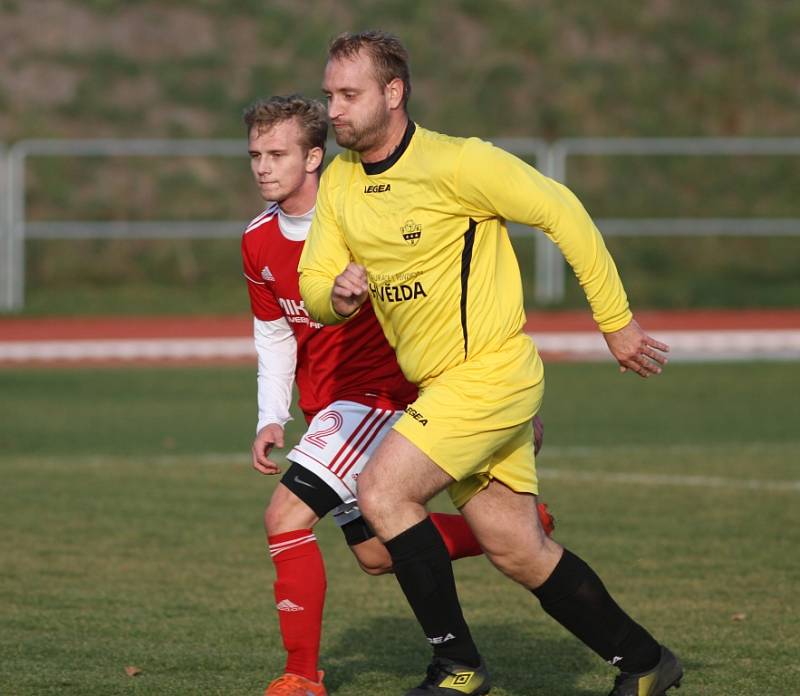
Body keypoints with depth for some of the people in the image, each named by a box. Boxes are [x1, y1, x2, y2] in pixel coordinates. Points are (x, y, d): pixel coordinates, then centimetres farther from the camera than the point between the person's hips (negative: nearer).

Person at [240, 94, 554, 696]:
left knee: (286, 516, -20)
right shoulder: (259, 242, 2)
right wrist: (271, 419, 3)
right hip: (329, 405, 8)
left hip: (380, 392, -8)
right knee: (377, 553, 15)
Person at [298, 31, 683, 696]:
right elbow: (313, 285, 8)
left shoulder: (456, 162, -17)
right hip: (439, 385, 7)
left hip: (491, 373, -7)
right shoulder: (338, 183, 5)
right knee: (521, 554, 9)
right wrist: (338, 294, -17)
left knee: (382, 491, -19)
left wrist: (617, 322, -10)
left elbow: (562, 212, -13)